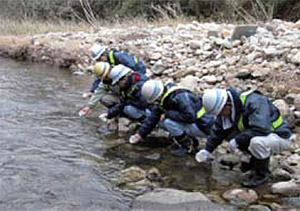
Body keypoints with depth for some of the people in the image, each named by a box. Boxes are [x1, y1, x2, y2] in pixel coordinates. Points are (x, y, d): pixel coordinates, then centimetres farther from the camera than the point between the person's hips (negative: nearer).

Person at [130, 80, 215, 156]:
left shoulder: (180, 97, -27)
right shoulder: (162, 100, 2)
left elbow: (190, 116, -34)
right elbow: (153, 117, 13)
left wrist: (167, 114, -25)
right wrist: (141, 134, 13)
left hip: (202, 127, -10)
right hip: (192, 124, 10)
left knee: (168, 122, -22)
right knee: (163, 122, 6)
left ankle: (189, 146, -6)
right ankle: (191, 140, 8)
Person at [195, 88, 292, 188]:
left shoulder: (254, 102, -31)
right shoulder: (227, 111, -5)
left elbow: (261, 129, -41)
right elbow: (218, 130, 7)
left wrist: (237, 141, -33)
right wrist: (207, 150, 2)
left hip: (280, 137, -8)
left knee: (257, 141, -38)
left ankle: (262, 174, -11)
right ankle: (256, 160, 12)